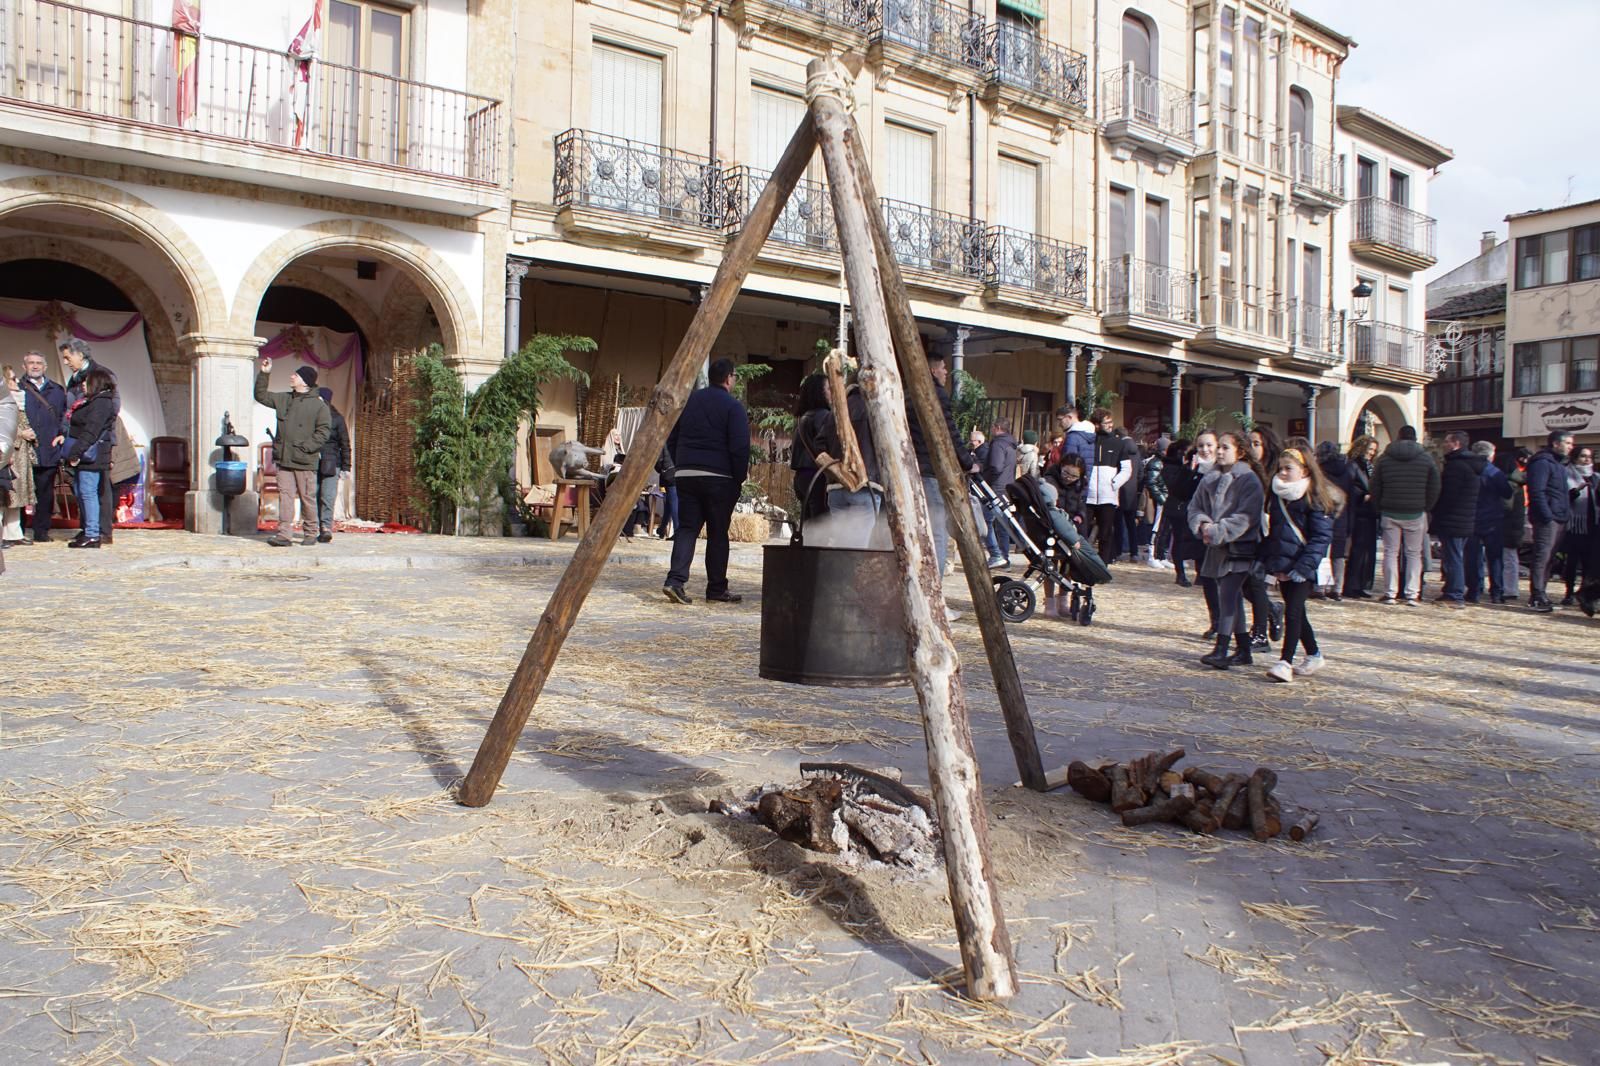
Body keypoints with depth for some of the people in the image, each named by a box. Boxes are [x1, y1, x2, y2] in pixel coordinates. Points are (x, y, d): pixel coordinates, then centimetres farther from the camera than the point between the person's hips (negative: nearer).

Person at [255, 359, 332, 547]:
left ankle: (310, 533, 16)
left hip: (305, 461, -5)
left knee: (307, 498, 3)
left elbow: (324, 431, -9)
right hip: (284, 459, 5)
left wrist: (305, 447, -15)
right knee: (285, 495, -1)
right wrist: (263, 374, 16)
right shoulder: (283, 399, 13)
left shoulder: (318, 405, -5)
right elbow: (261, 396, 25)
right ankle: (284, 534, -3)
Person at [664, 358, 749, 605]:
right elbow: (740, 447, -12)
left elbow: (671, 439, 14)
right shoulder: (733, 406, -6)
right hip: (719, 478, -5)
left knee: (686, 528, 6)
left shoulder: (688, 401, 11)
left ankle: (675, 580, -11)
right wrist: (740, 479, -3)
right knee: (718, 533, 5)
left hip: (686, 475, 5)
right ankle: (717, 589, 12)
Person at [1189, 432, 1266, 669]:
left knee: (1228, 595, -15)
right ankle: (1243, 650, 20)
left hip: (1240, 546, -6)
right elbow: (1195, 506, 11)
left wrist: (1216, 531, -19)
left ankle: (1221, 650, -16)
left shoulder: (1249, 480, -7)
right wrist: (1203, 524, -9)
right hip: (1216, 547, 6)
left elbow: (1245, 517, -15)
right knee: (1232, 597, 11)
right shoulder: (1210, 479, 11)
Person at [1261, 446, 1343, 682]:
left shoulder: (1316, 499, -9)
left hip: (1302, 568, -7)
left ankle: (1285, 662, -10)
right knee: (1296, 613, 15)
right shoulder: (1277, 496, 12)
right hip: (1282, 567, 7)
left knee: (1292, 612, -11)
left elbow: (1321, 537, -12)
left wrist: (1303, 567, -18)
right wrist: (1270, 562, 8)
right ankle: (1313, 655, 30)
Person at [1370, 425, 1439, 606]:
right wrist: (1426, 508, 10)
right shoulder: (1426, 459, -1)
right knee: (1414, 554, 5)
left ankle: (1390, 593, 2)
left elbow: (1375, 487, 4)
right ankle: (1412, 594, 1)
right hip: (1416, 514, -1)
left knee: (1391, 552, 5)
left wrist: (1379, 508, 12)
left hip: (1390, 513, 1)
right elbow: (1434, 489, 0)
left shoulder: (1384, 458, 2)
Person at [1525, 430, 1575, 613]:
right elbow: (1537, 492, -18)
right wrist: (1547, 515, -23)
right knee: (1542, 557, -10)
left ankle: (1538, 596, 16)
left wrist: (1567, 513, 15)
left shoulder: (1558, 464, 21)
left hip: (1558, 519, 10)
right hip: (1547, 519, -10)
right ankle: (1537, 597, -11)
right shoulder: (1542, 462, -10)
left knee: (1547, 558, 11)